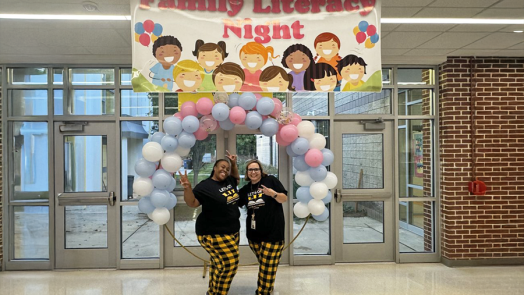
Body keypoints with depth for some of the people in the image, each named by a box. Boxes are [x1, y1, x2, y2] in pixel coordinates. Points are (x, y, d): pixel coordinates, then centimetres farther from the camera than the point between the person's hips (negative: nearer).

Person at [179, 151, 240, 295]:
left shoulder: (229, 181, 6)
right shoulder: (205, 186, -15)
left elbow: (237, 179, 29)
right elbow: (192, 203, -19)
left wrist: (234, 164, 13)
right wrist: (187, 188, -36)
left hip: (231, 231, 8)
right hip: (214, 233, -8)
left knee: (218, 263, 16)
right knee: (228, 264, -11)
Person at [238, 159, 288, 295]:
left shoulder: (271, 180, -4)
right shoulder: (245, 189, 9)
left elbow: (284, 198, -3)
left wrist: (273, 194, -23)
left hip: (273, 232, -4)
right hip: (254, 233, 4)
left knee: (268, 266, -2)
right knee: (263, 263, 14)